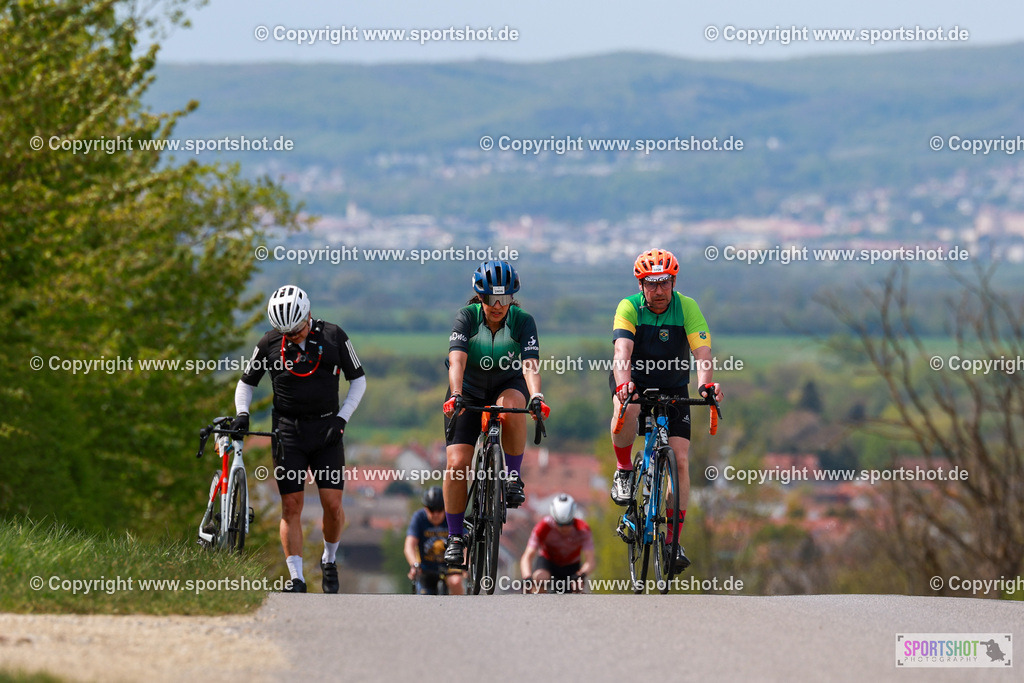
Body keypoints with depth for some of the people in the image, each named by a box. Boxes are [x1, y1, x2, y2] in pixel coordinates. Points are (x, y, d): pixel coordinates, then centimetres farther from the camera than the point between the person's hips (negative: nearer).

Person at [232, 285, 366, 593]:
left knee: (332, 503, -6)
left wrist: (342, 418, -5)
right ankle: (296, 579, -3)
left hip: (326, 430, 0)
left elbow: (358, 380, 5)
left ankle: (330, 560, 20)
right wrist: (242, 413, -7)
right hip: (288, 431, 0)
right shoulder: (270, 343, -3)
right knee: (291, 506, -6)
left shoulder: (333, 337, -5)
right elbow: (246, 382, 11)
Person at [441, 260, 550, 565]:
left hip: (508, 387, 0)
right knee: (456, 465, -14)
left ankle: (513, 477, -17)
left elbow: (530, 364, -30)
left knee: (511, 407, -38)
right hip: (469, 391, 0)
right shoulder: (467, 317, -19)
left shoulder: (523, 321, -18)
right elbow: (457, 360, -31)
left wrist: (536, 396, -48)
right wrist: (455, 395, -47)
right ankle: (455, 538, 0)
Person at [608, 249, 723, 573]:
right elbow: (622, 351, -33)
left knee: (680, 460, -11)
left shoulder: (687, 308, -16)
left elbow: (702, 351, -27)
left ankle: (673, 540, -4)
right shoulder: (629, 308, -18)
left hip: (673, 388, 1)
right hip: (634, 381, -1)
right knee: (627, 409, -38)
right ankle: (624, 470, -11)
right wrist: (624, 384, -53)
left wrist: (705, 382, -47)